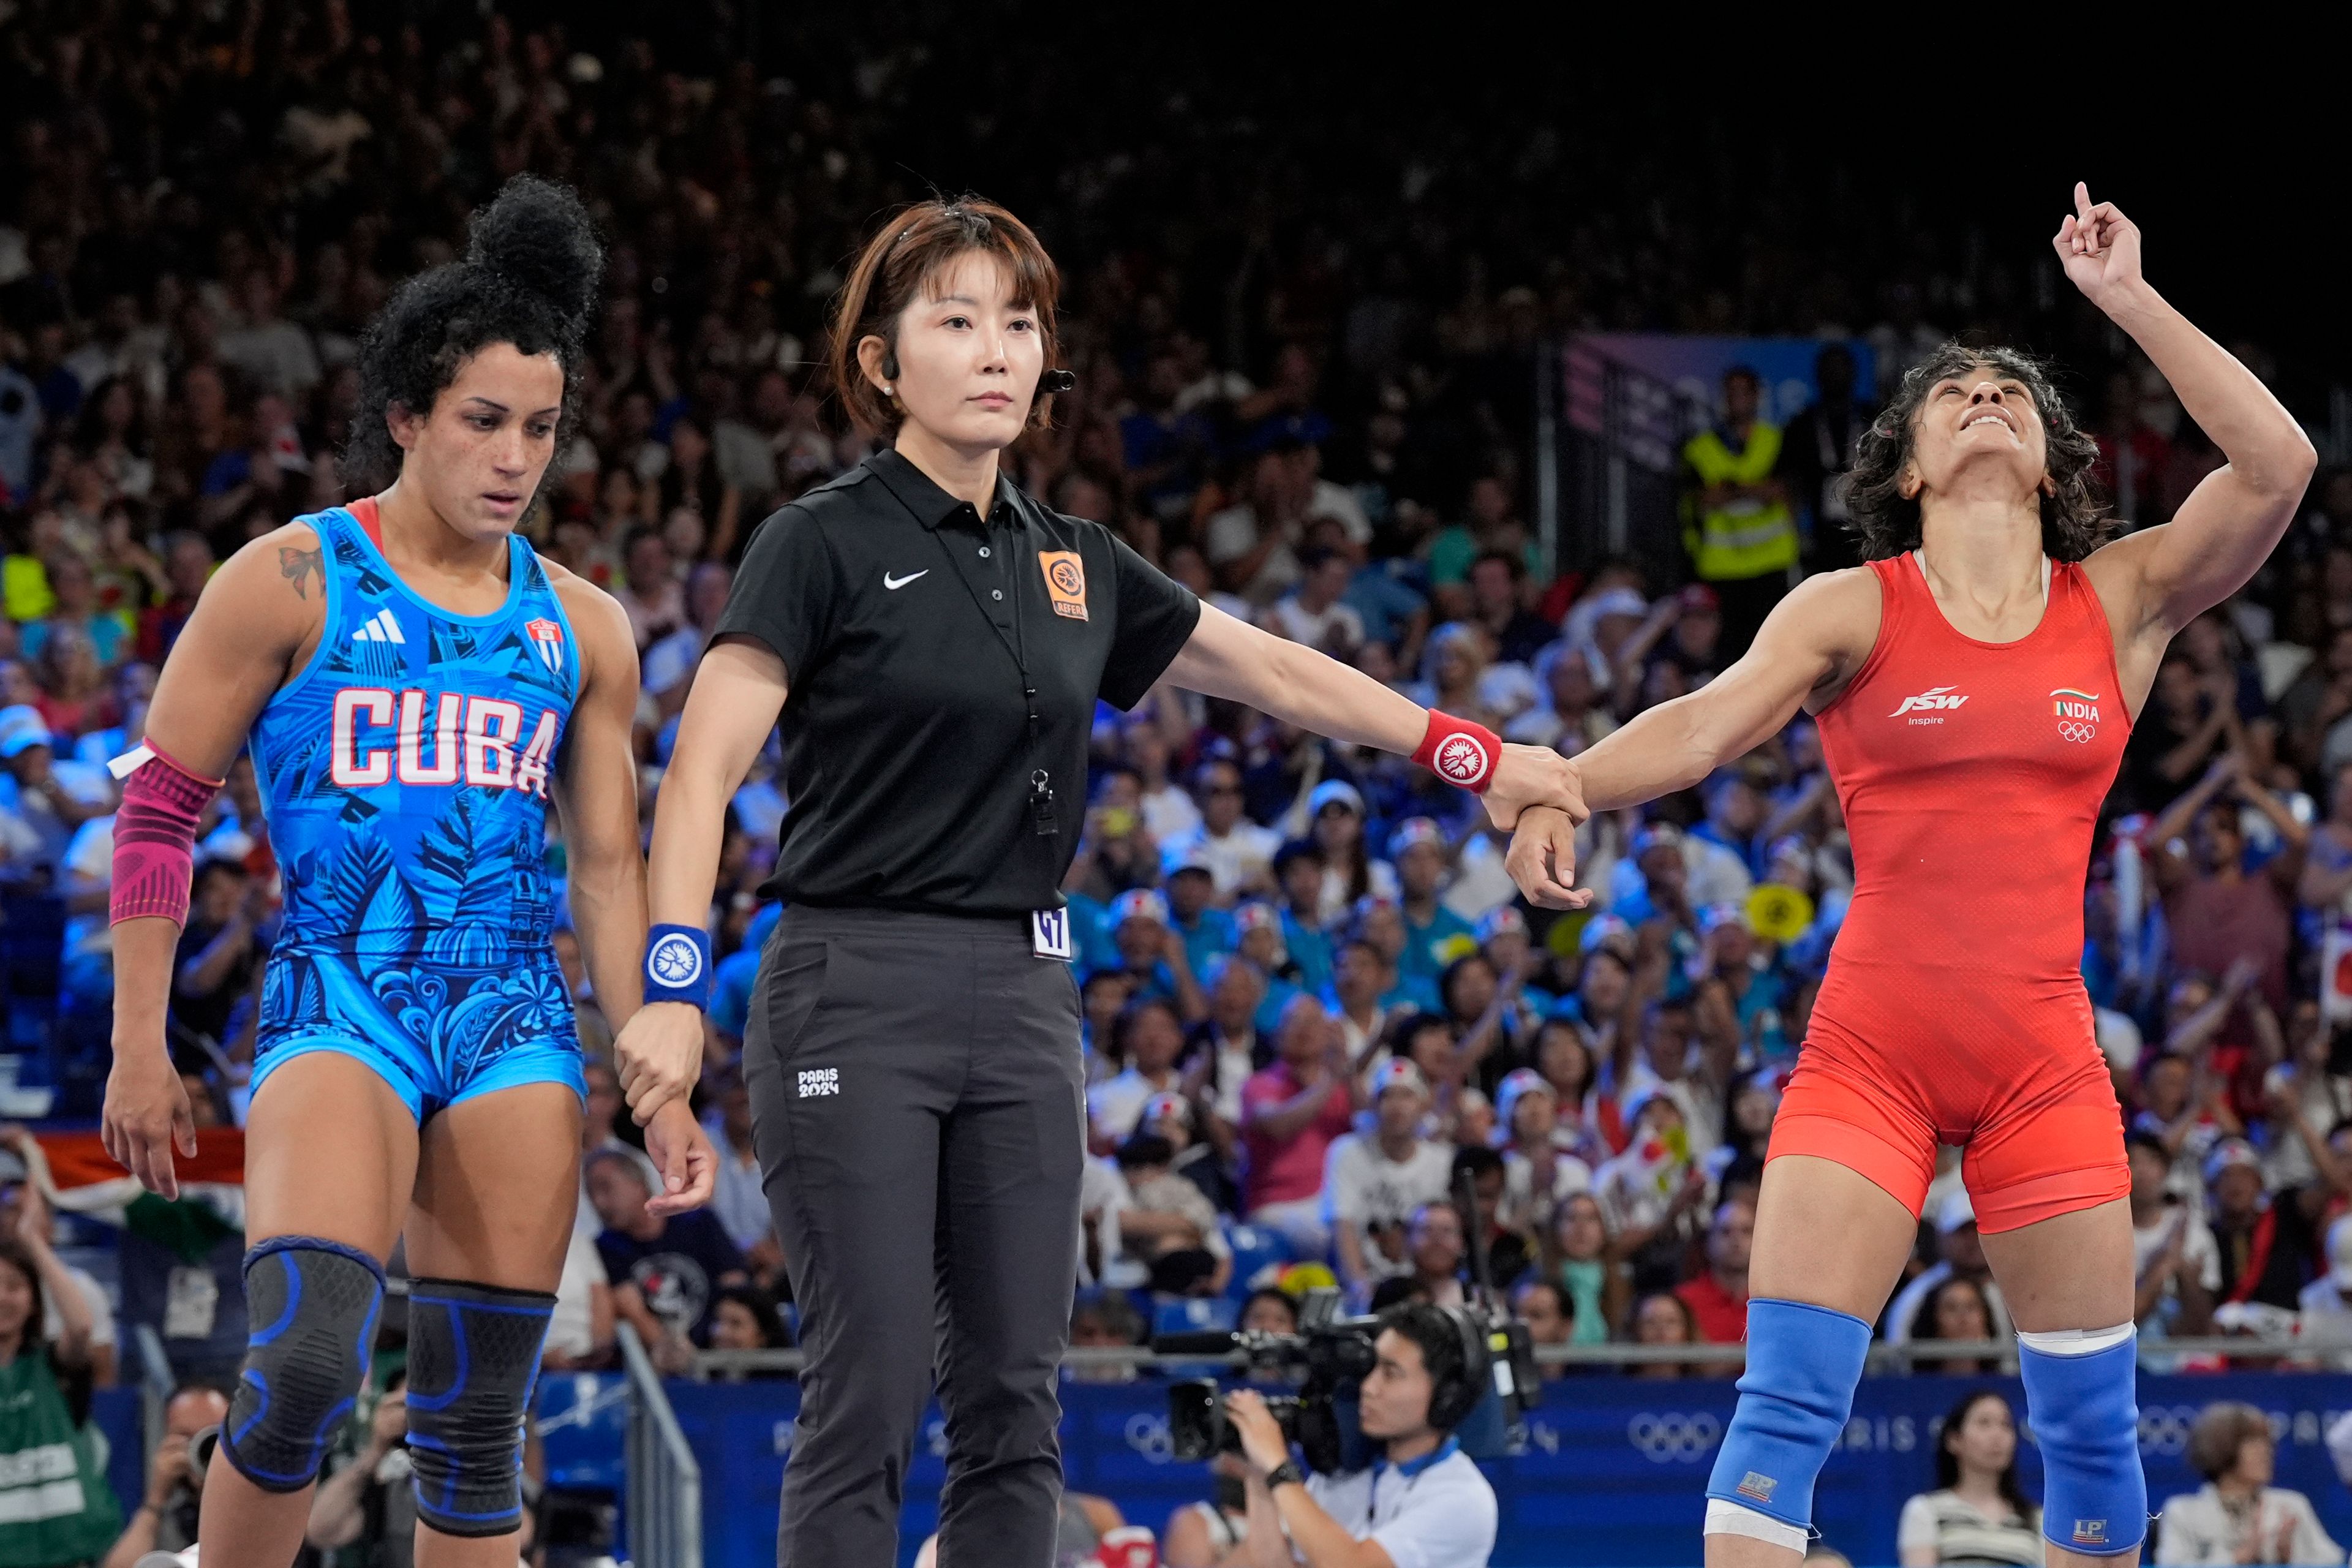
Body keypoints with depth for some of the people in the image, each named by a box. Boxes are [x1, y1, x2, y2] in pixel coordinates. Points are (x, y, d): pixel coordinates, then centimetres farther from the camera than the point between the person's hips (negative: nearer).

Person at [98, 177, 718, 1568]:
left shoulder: (581, 628, 12)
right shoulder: (290, 584, -1)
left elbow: (611, 870, 16)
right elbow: (158, 809, 1)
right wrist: (140, 1046, -3)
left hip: (518, 1020, 4)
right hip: (339, 999, -4)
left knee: (477, 1426, 2)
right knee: (306, 1362, -23)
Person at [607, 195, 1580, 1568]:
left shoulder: (1073, 565, 13)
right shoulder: (827, 543, -5)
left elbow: (1271, 669, 23)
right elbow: (703, 772, -11)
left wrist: (1475, 752, 22)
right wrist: (676, 990, -22)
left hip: (1024, 994, 6)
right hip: (856, 990, -6)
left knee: (1016, 1401, 2)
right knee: (870, 1396, -10)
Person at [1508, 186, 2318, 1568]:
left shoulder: (2123, 604, 7)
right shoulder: (1856, 611, 2)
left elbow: (2276, 465, -6)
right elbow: (1709, 721, -12)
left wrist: (2129, 301, -6)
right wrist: (1559, 790, -32)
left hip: (2044, 1061, 2)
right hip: (1871, 1052, -2)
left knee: (2093, 1417, 6)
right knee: (1789, 1395, -13)